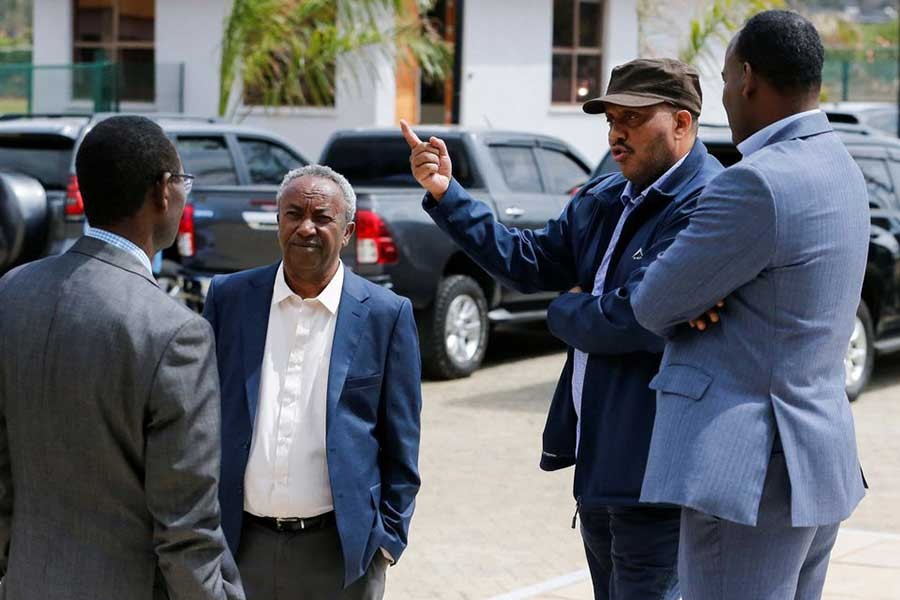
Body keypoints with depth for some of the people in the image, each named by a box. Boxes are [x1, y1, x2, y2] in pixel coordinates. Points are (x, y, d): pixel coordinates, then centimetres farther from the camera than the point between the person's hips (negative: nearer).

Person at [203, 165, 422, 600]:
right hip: (240, 543, 2)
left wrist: (389, 536, -1)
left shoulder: (386, 315, -2)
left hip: (340, 548, -1)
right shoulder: (229, 297, 3)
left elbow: (400, 444, 2)